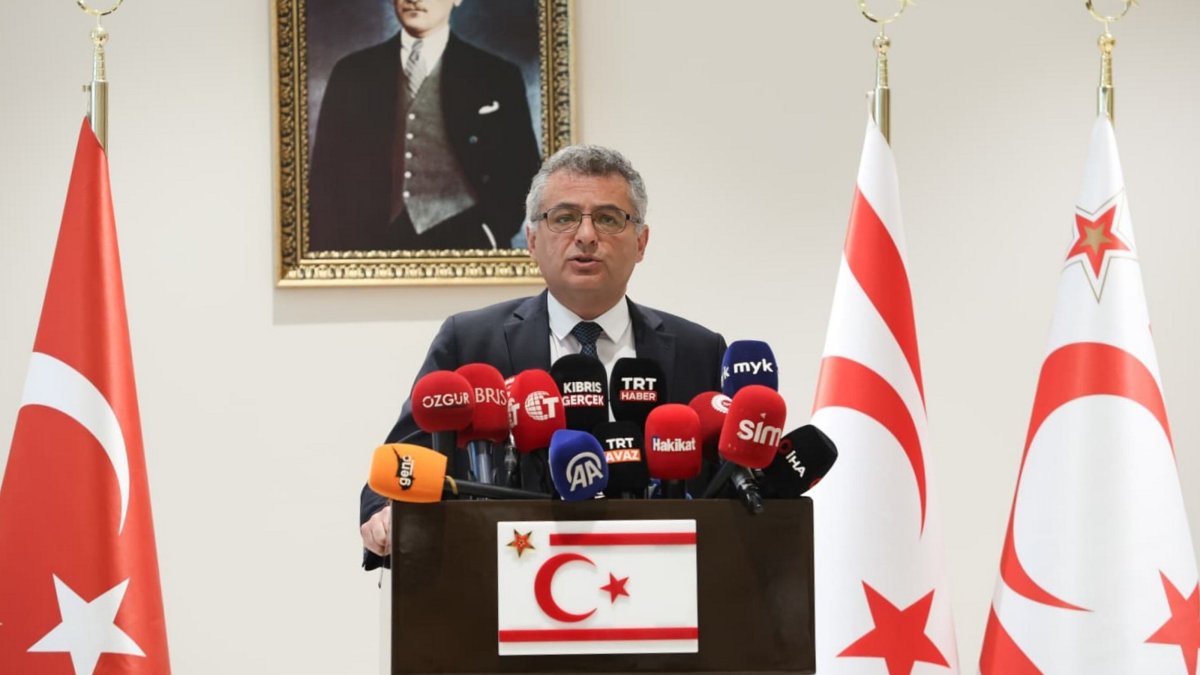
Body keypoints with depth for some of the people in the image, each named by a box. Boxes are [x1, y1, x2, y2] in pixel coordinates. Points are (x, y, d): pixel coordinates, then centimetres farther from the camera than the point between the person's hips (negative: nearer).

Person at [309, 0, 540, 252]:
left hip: (464, 249, -1)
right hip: (371, 250, 1)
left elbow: (523, 175, 10)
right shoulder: (351, 73, 13)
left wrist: (486, 234, -5)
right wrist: (327, 257, 1)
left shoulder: (497, 77, 9)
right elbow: (326, 179, 12)